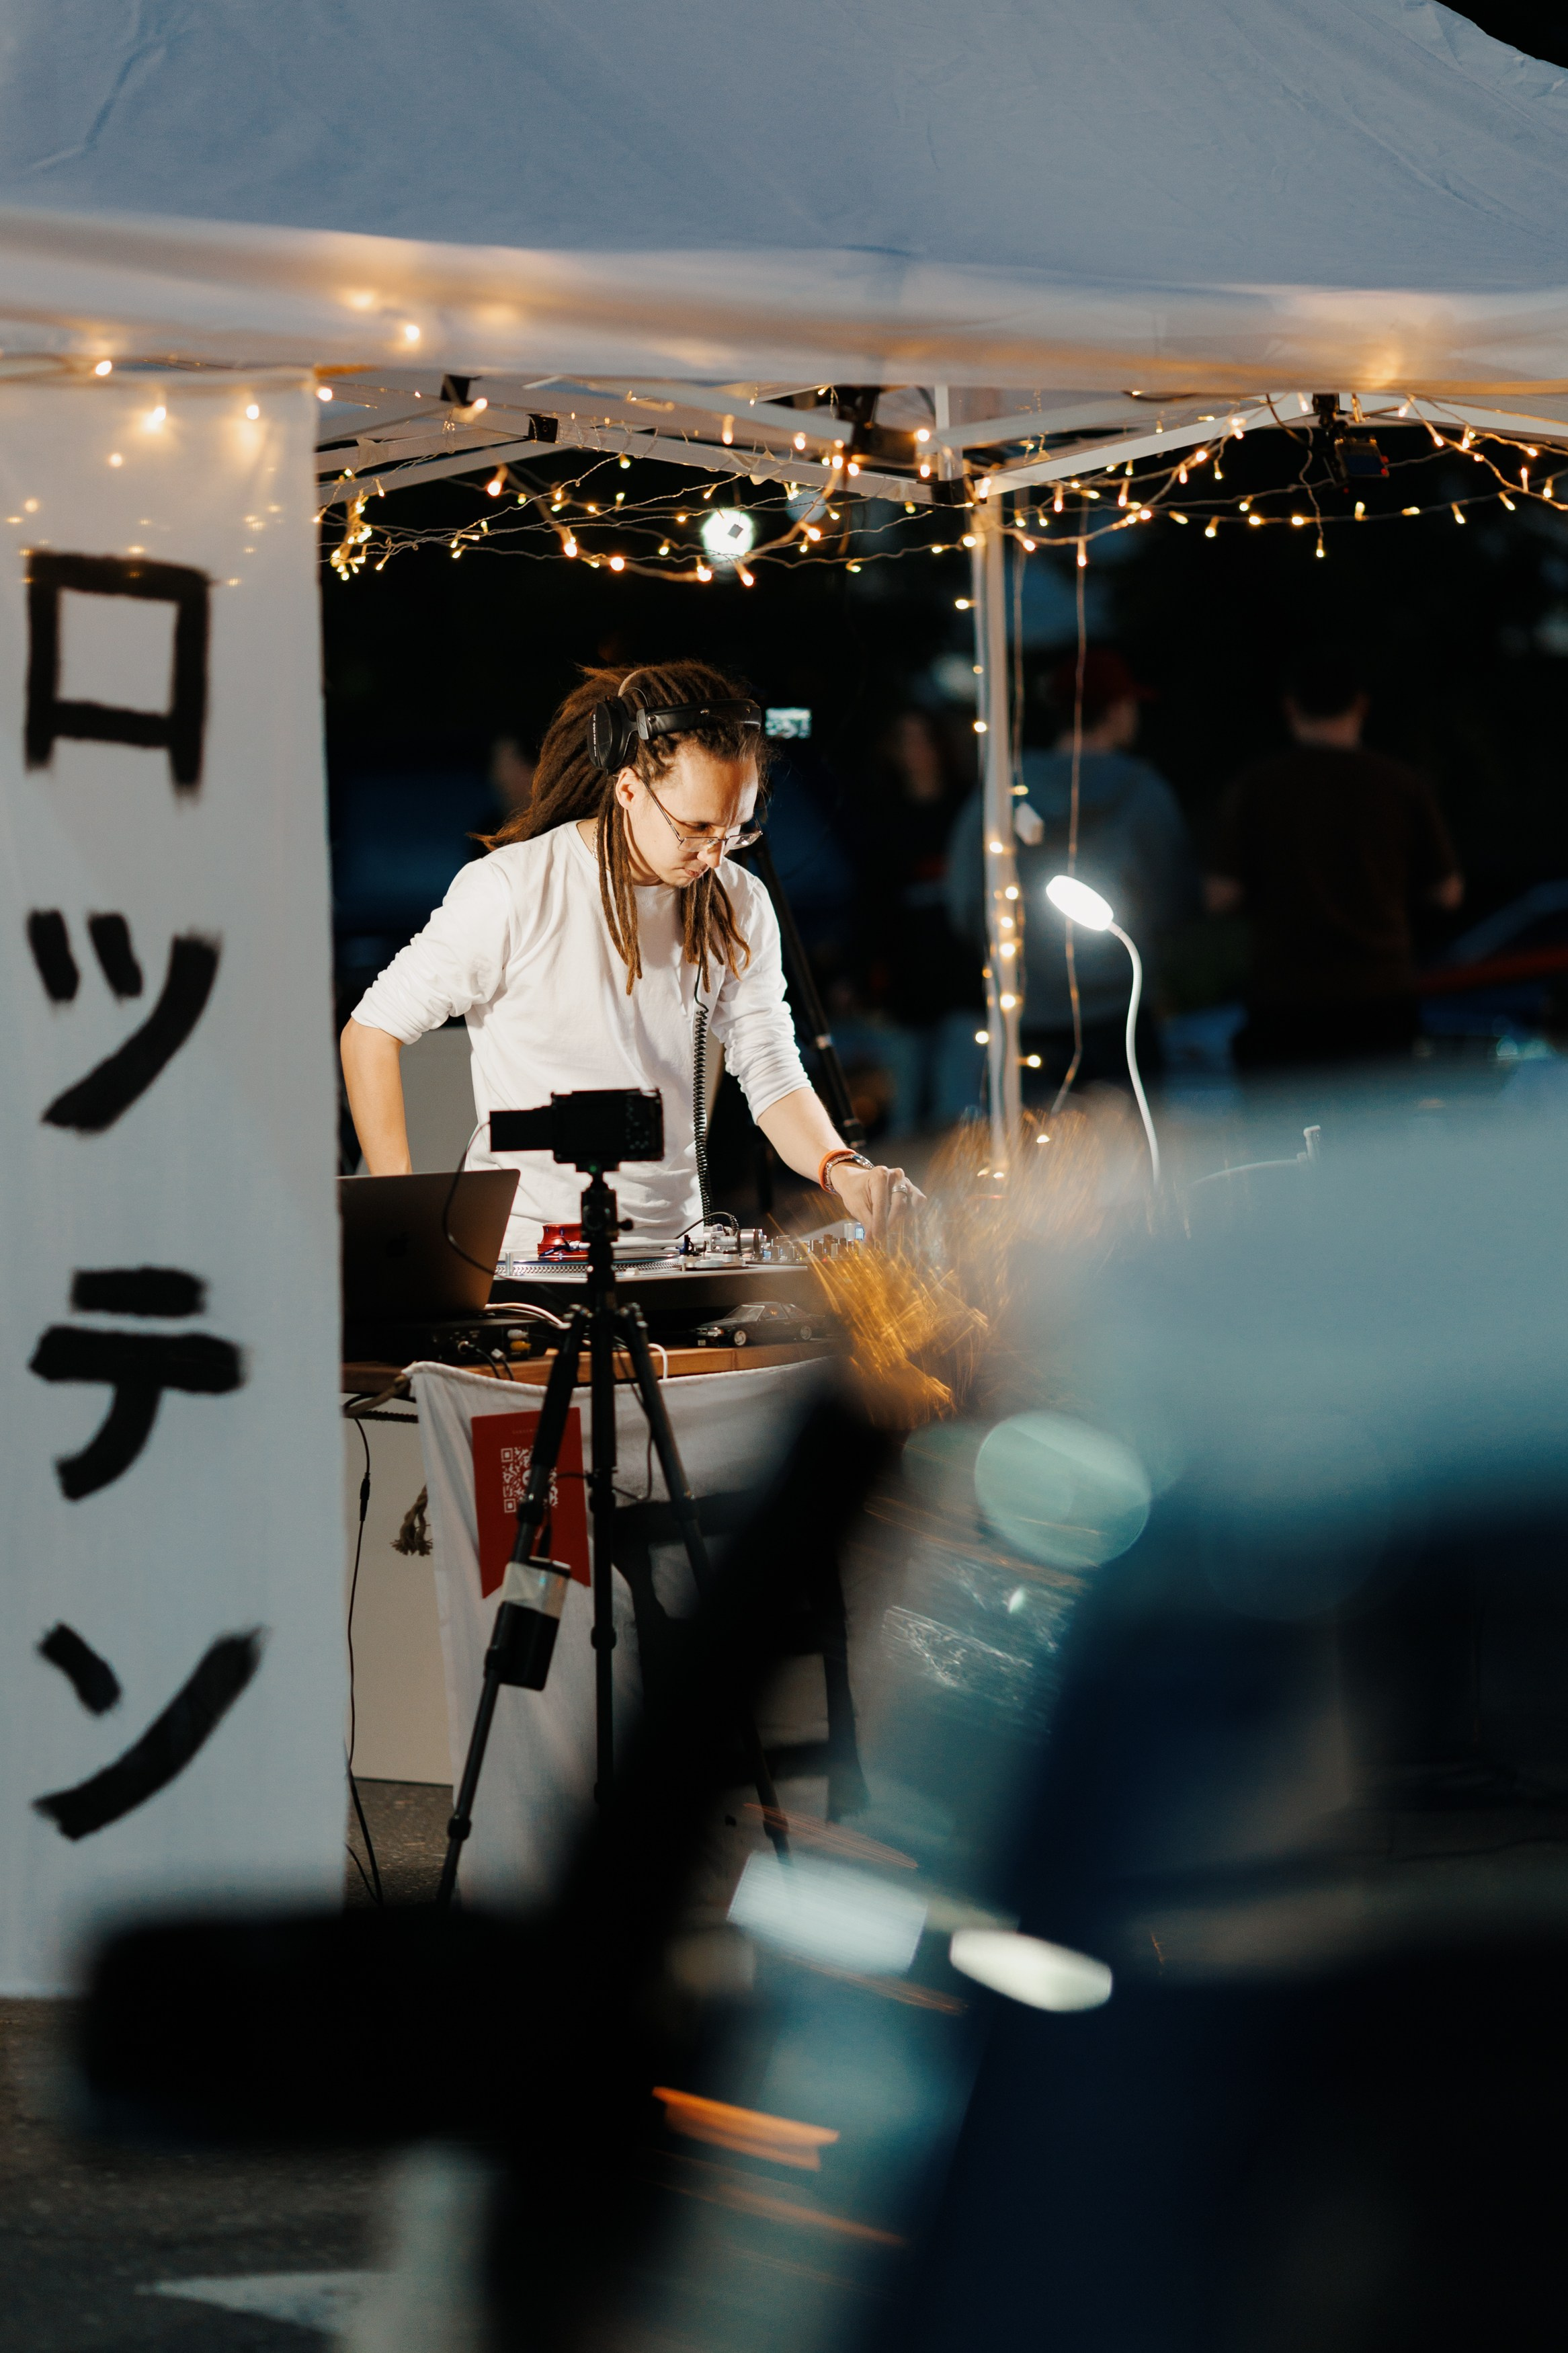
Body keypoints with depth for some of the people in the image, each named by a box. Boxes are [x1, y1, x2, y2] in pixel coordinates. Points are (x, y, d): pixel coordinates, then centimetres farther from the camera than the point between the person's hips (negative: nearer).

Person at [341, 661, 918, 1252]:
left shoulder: (739, 909, 5)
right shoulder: (511, 891, -10)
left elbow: (774, 1080, 4)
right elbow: (371, 1034, -3)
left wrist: (839, 1169, -18)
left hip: (670, 1244, 5)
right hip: (521, 1246, -5)